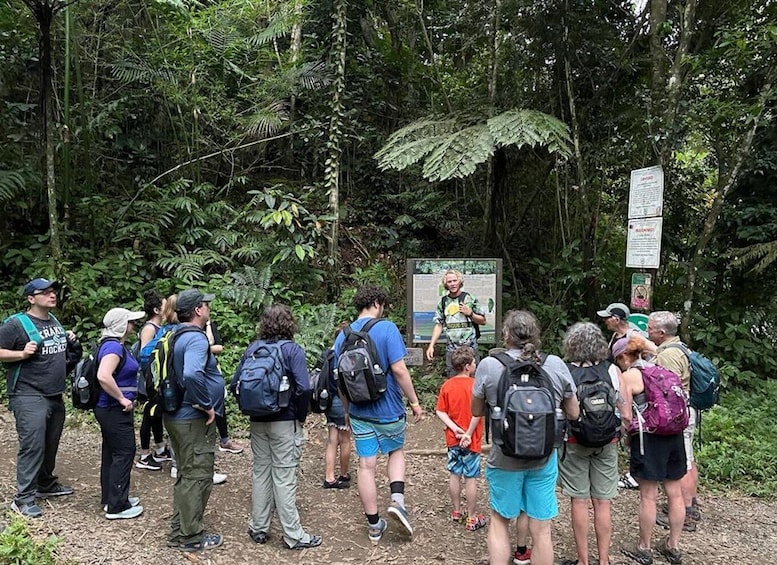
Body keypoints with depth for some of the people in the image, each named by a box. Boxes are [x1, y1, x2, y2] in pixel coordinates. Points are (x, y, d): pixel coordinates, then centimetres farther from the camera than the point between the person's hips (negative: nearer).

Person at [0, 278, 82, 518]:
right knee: (32, 446, -10)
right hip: (29, 397, -8)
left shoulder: (54, 321, 14)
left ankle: (45, 484, 32)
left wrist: (71, 343, 10)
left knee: (51, 444, 16)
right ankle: (23, 498, -3)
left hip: (56, 396, 8)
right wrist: (22, 353, -23)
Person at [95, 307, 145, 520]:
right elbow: (103, 376, -35)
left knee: (112, 453, 17)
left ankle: (110, 498, 28)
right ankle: (117, 506, 4)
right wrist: (122, 399, -24)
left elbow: (105, 374, 27)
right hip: (115, 410, -10)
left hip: (110, 409, 10)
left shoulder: (114, 345, 12)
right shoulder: (114, 346, -20)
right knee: (124, 453, -3)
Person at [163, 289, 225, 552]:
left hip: (178, 415, 10)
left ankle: (179, 530, 30)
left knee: (186, 475, 20)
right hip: (194, 419, -10)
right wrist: (206, 404, -25)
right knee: (198, 476, 1)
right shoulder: (196, 338, -21)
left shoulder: (176, 335, 10)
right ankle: (190, 536, 12)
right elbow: (192, 374, -39)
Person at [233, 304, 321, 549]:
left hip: (257, 422, 5)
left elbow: (235, 385, 3)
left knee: (260, 472, 15)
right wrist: (301, 417, -7)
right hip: (285, 422, -4)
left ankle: (258, 528, 25)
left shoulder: (252, 349, 3)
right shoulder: (293, 350, -11)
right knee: (284, 477, 1)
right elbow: (303, 389, -21)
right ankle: (293, 536, 10)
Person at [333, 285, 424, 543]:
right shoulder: (386, 328, -14)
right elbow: (399, 369, -19)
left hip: (359, 412, 4)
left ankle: (374, 526, 19)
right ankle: (397, 500, 2)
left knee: (366, 466, 9)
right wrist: (414, 401, -9)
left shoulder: (343, 336, 3)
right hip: (388, 410, -4)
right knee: (396, 452, 22)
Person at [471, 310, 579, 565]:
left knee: (499, 520, 19)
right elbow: (573, 414, 4)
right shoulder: (556, 365, -5)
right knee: (541, 529, 12)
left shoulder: (488, 366, -11)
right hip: (544, 458, 2)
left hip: (505, 459, -1)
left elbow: (476, 411, 1)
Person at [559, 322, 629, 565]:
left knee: (579, 501, 8)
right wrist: (617, 434, 15)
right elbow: (625, 413, -3)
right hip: (606, 443, 2)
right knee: (603, 502, 10)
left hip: (574, 442, -2)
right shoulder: (612, 370, -5)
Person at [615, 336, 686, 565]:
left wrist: (627, 438, 7)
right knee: (675, 493, 12)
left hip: (649, 437, -7)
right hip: (675, 434, 7)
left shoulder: (628, 376, -7)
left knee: (648, 496, 3)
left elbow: (626, 416, -9)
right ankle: (673, 546, 25)